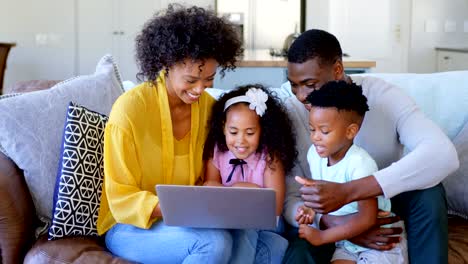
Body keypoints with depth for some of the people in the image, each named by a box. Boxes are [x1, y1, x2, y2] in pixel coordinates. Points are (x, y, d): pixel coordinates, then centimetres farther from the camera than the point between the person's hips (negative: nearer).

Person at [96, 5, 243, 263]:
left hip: (187, 218, 5)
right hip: (130, 225, -5)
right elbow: (122, 199, -14)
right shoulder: (130, 108, -18)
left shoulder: (209, 106, -1)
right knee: (213, 242, -32)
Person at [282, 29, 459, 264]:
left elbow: (443, 155, -38)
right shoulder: (290, 114, -17)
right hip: (330, 218, 0)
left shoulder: (381, 95, -20)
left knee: (428, 192, -30)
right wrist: (332, 223, -40)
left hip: (385, 205, 0)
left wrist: (347, 191, -46)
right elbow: (289, 201, -17)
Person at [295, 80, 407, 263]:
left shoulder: (359, 163, -25)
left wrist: (321, 236, -25)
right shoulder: (314, 154, -5)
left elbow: (367, 218, -28)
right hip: (347, 243, 6)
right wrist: (312, 210, -9)